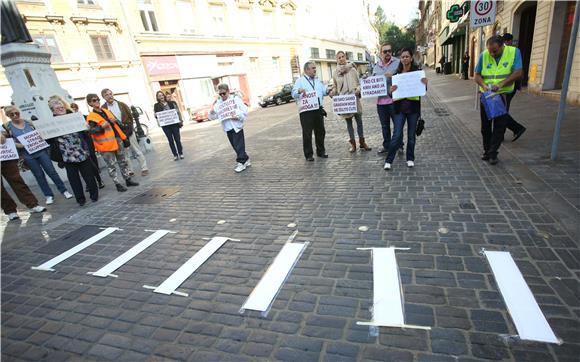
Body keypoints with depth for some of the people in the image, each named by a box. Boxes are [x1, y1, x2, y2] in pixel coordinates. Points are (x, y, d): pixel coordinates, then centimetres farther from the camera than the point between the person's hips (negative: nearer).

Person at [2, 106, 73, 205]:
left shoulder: (28, 122, 2)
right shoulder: (7, 127, 0)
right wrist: (18, 145, -16)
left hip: (41, 150, 0)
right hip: (28, 155, 0)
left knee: (51, 171, 1)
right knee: (39, 175, 7)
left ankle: (64, 191, 11)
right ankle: (49, 195, 17)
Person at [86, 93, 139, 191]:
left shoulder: (106, 111, 13)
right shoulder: (91, 117, -8)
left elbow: (116, 125, 19)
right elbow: (91, 131, -18)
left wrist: (123, 137, 18)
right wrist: (101, 127, -34)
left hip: (117, 140, 7)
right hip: (106, 144, -7)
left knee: (123, 162, 12)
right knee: (111, 166, 0)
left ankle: (128, 180, 22)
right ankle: (118, 184, 6)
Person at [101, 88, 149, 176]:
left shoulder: (121, 104, 3)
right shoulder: (103, 108, 0)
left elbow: (130, 115, 4)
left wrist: (129, 127, -1)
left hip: (128, 131, 0)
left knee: (137, 151, 3)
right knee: (124, 154, 9)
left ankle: (144, 168, 9)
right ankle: (130, 171, 17)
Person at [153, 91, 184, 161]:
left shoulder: (171, 103, 8)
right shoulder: (156, 106, 5)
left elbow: (177, 112, 9)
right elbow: (156, 115, 6)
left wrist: (180, 121, 3)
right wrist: (157, 116, -17)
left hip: (174, 123, 0)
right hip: (165, 125, 0)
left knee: (177, 139, 2)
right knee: (170, 140, 3)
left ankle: (180, 153, 15)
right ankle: (175, 155, 11)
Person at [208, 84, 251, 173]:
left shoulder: (235, 99, -2)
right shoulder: (217, 103, 10)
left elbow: (245, 110, -6)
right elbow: (213, 117, 9)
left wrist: (238, 116, -20)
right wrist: (212, 111, -11)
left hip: (236, 126, -5)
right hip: (227, 128, 5)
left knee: (239, 145, -5)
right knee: (235, 146, 10)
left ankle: (242, 162, 4)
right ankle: (246, 160, 21)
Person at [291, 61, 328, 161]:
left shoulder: (317, 80, 21)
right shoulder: (300, 81, 2)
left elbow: (324, 91, 23)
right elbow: (293, 94, -9)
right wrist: (299, 91, -30)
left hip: (318, 110, 6)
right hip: (306, 111, -5)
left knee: (320, 131, 11)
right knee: (307, 133, -2)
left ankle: (321, 151, 25)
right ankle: (309, 154, 8)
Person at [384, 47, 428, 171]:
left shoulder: (417, 71, 0)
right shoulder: (397, 73, 2)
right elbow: (392, 89, 5)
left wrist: (425, 84, -19)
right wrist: (391, 90, -19)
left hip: (413, 107, 0)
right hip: (400, 107, 0)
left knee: (411, 135, 9)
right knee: (397, 135, -5)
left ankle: (410, 158, 25)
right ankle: (388, 160, 3)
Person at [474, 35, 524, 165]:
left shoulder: (514, 52, -6)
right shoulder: (484, 55, -3)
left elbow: (518, 73, -11)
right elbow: (477, 75, 1)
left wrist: (501, 84, -23)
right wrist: (484, 85, -18)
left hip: (503, 95, -2)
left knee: (499, 126, -3)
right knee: (485, 125, 10)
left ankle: (493, 153, 5)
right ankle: (486, 151, 24)